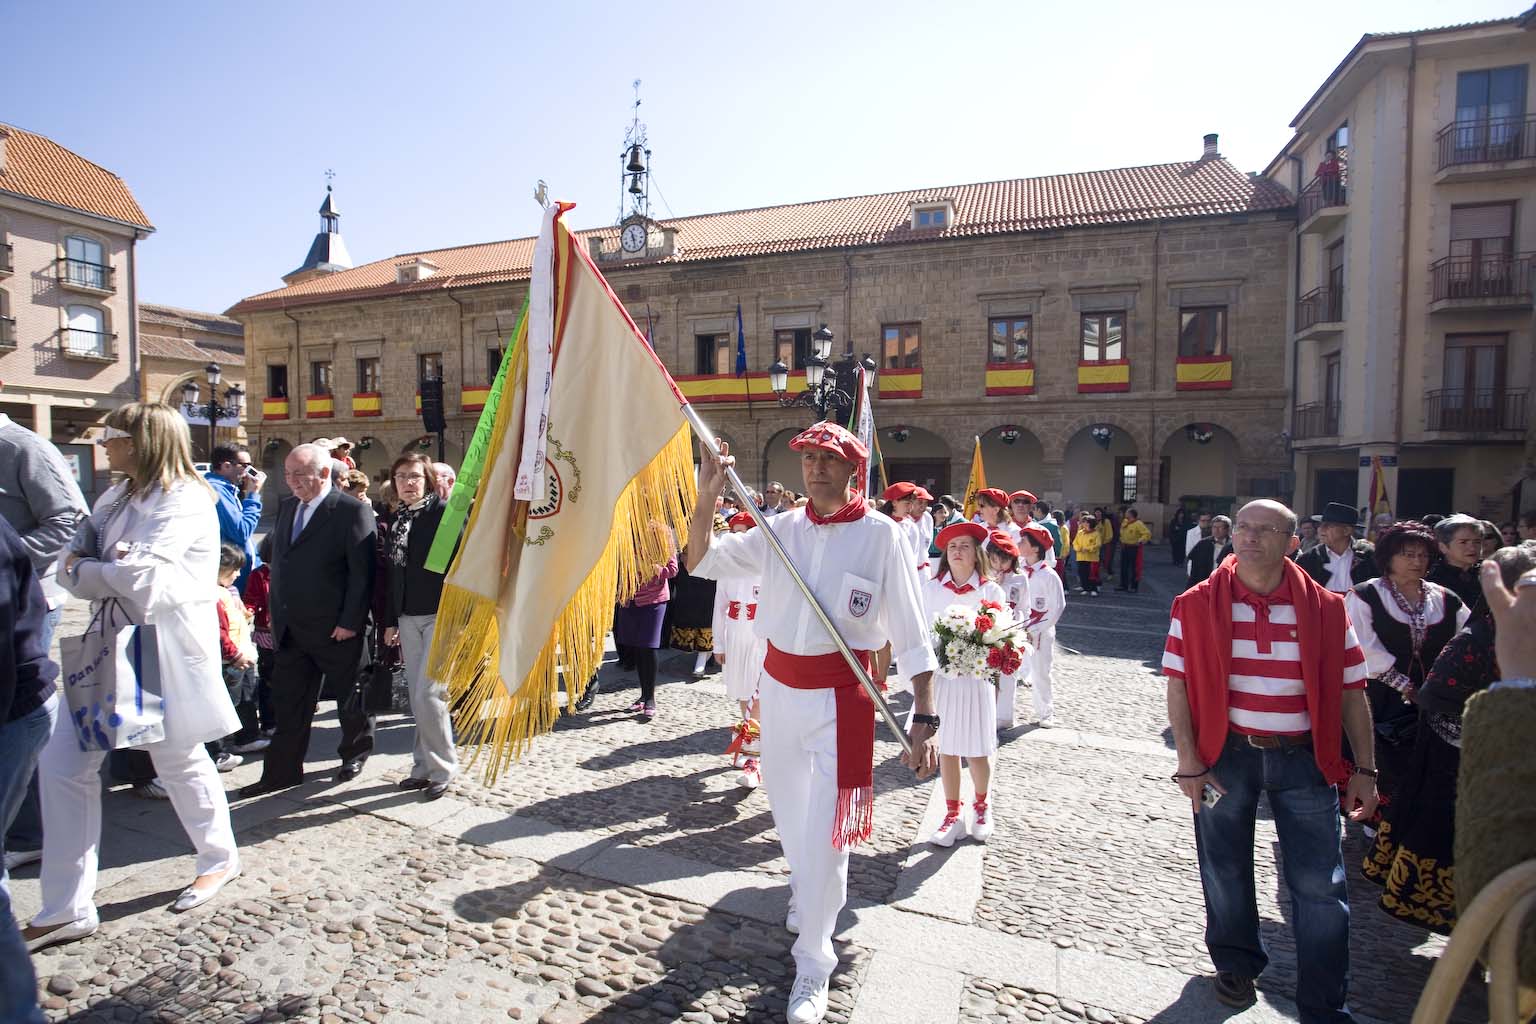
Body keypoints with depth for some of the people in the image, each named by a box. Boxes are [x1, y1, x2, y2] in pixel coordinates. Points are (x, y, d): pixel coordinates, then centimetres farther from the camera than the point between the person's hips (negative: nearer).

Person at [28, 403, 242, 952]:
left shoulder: (184, 501, -15)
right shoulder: (115, 498, 12)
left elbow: (139, 577, -24)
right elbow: (69, 565, 4)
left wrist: (86, 568, -5)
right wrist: (111, 572, -17)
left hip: (167, 649, -8)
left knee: (179, 760, 8)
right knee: (62, 764, 3)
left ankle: (219, 857, 33)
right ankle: (67, 909, 14)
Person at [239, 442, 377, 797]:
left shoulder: (351, 511, -15)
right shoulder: (287, 506, 9)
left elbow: (363, 572, -17)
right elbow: (278, 562, 16)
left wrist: (350, 622, -18)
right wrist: (276, 613, 12)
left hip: (336, 630, -6)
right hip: (291, 628, 7)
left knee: (349, 695, 12)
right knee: (287, 702, 11)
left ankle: (355, 753, 33)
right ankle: (283, 771, 22)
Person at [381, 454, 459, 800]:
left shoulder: (445, 513, -7)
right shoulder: (395, 520, 12)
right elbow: (391, 573, 15)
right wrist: (390, 620, 13)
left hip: (441, 616, -6)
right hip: (408, 617, 6)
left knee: (428, 694, -9)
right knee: (417, 696, 10)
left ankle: (442, 768, 8)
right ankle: (424, 765, 22)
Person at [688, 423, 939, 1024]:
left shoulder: (880, 536, -11)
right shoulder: (782, 530, 0)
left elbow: (912, 636, -11)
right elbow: (702, 560, 3)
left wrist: (925, 718, -18)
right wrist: (707, 498, -13)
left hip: (839, 697, -4)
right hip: (778, 686, 5)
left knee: (825, 828, -1)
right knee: (787, 805, 22)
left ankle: (812, 964, 20)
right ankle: (804, 885, 54)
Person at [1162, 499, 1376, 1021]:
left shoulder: (1326, 609, -2)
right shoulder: (1198, 605, -6)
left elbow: (1351, 692, 3)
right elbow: (1178, 686, -7)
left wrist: (1365, 769, 1)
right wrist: (1188, 762, -10)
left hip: (1304, 758, 1)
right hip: (1224, 755, 0)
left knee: (1320, 885, 6)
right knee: (1226, 870, 15)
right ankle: (1236, 964, 40)